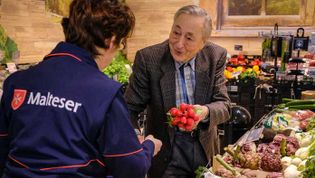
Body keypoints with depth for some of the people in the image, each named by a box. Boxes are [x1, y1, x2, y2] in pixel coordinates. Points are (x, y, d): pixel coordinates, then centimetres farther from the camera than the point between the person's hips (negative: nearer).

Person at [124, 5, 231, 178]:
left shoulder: (216, 56, -11)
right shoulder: (147, 58, -19)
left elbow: (223, 105, -9)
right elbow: (130, 109, -16)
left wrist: (205, 111, -32)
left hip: (205, 149, 3)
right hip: (165, 151, -3)